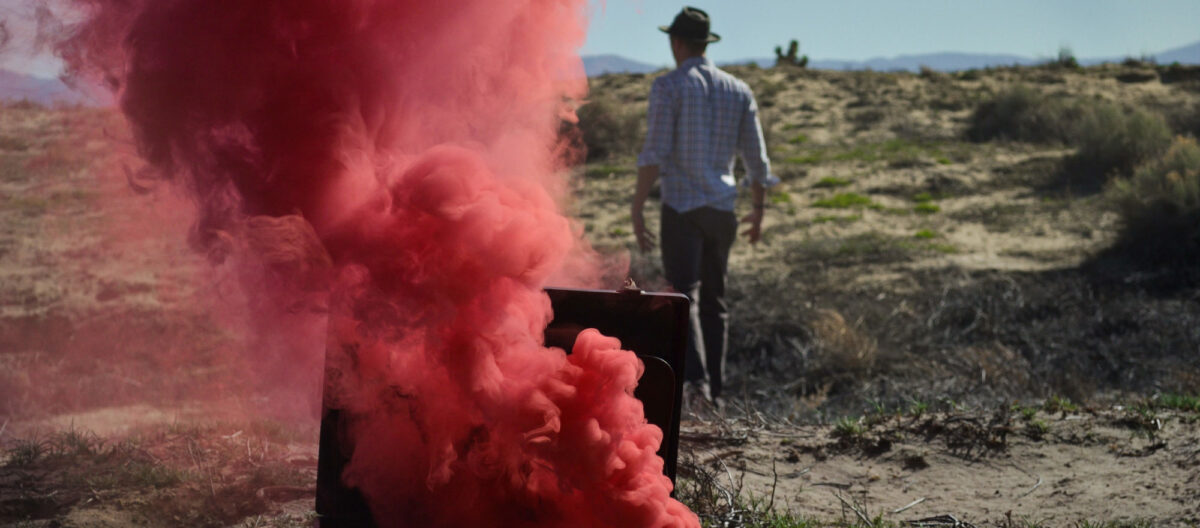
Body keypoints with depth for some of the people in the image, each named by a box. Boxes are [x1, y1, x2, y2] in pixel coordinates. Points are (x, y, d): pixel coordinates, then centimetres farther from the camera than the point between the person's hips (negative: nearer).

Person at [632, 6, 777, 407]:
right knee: (713, 302, 15)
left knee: (683, 299, -10)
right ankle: (713, 394, 17)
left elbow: (654, 153, -14)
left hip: (681, 208, -5)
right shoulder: (739, 91, 10)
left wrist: (636, 211, -12)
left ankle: (695, 383, -29)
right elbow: (756, 159, 11)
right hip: (722, 209, 5)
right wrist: (758, 212, 23)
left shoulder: (669, 87, -6)